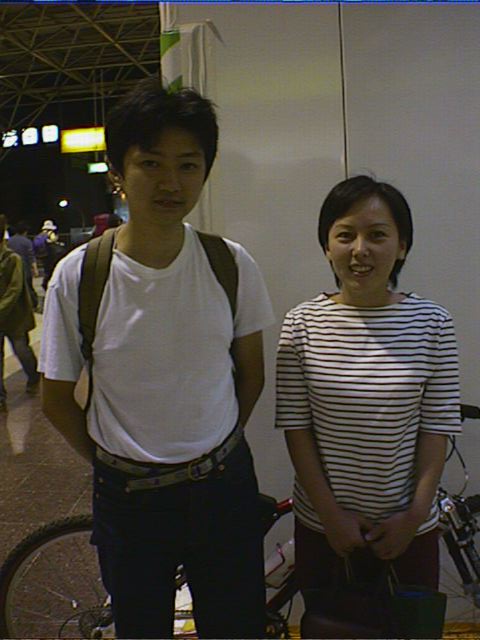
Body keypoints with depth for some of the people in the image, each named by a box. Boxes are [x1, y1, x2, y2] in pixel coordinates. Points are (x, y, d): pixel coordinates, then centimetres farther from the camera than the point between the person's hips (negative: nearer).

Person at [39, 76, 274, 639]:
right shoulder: (77, 275, -14)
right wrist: (113, 466, 2)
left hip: (223, 485, 1)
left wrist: (214, 452, 7)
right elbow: (57, 401, -2)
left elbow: (250, 372, 4)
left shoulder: (232, 264, -10)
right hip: (128, 498, 0)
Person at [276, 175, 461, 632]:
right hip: (323, 525, 0)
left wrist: (416, 513, -7)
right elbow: (296, 427, -8)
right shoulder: (302, 324, -11)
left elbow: (436, 427, -5)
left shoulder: (431, 323, -9)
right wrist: (331, 514, -8)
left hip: (407, 527, 1)